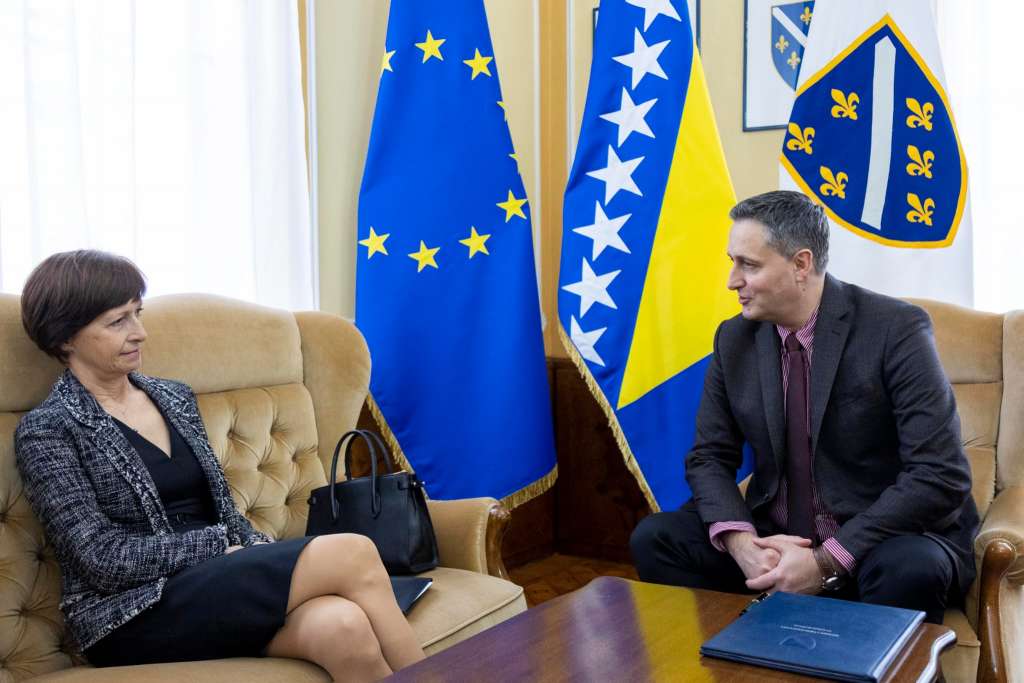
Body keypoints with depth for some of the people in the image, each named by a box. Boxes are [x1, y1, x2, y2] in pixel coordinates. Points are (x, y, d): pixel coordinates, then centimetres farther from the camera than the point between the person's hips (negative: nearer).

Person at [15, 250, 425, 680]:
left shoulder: (175, 399, 15)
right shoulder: (48, 430, -3)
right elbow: (105, 560, -12)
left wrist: (260, 550, -4)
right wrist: (223, 544, -11)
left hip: (219, 586, 5)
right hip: (136, 617, -5)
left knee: (343, 625, -31)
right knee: (352, 555, -26)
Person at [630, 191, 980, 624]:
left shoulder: (896, 329, -15)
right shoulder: (735, 339, 1)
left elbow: (941, 476, -19)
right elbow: (710, 457, 4)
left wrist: (828, 561, -24)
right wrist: (740, 541, -17)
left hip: (883, 540, -4)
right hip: (776, 538, 4)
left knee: (910, 568, -36)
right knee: (654, 538, -14)